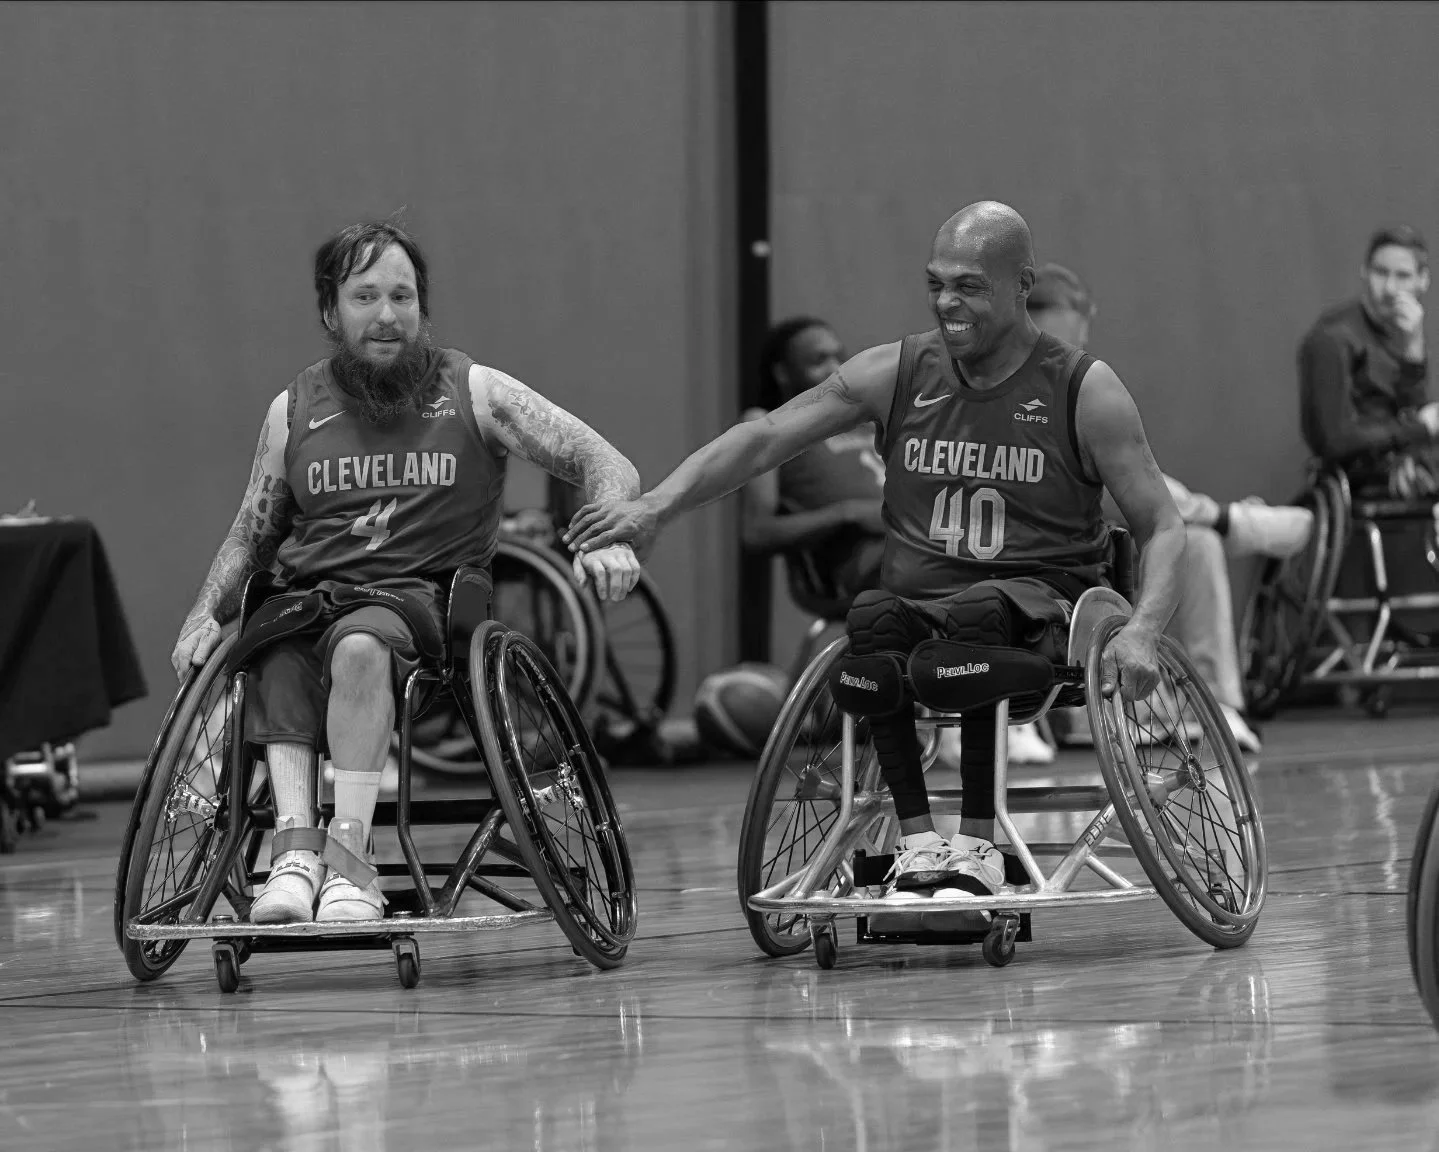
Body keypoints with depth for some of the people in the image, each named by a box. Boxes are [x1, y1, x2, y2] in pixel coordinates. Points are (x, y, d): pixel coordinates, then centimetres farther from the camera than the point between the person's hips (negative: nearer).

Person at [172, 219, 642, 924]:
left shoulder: (473, 393, 8)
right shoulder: (296, 411, 15)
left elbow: (606, 467, 4)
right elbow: (250, 537, 24)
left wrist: (609, 539, -17)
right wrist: (206, 613, 5)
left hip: (421, 596, -2)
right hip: (307, 597, 2)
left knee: (359, 646, -38)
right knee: (277, 666, -34)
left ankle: (349, 852, -41)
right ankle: (297, 843, -45)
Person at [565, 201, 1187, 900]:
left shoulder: (1082, 390, 1)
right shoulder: (895, 374, 8)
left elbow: (1162, 528, 0)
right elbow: (762, 440, 3)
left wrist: (1141, 631, -19)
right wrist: (656, 507, -11)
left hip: (1042, 609, -2)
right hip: (917, 603, 3)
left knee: (978, 613, -37)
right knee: (872, 619, -33)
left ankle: (976, 841, -27)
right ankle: (917, 839, -28)